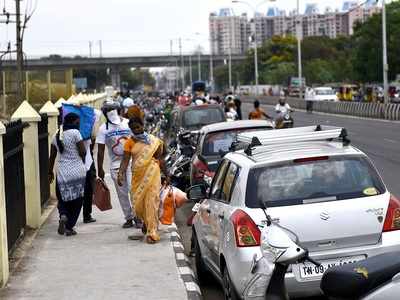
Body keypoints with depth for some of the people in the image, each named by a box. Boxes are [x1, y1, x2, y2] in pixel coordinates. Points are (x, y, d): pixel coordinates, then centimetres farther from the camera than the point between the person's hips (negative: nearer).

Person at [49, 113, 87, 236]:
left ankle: (63, 215, -12)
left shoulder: (57, 136, 9)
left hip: (62, 173, 4)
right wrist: (82, 161, 11)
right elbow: (83, 152, -12)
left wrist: (50, 172, 24)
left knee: (63, 198, 17)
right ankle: (69, 227, 6)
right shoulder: (75, 133, -9)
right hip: (77, 172, -4)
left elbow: (52, 156, 14)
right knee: (77, 201, 7)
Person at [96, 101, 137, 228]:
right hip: (115, 165, 1)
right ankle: (129, 218, 16)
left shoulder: (128, 124, 0)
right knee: (122, 194, 6)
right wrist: (100, 169, 0)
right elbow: (100, 151, 2)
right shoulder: (103, 129, 0)